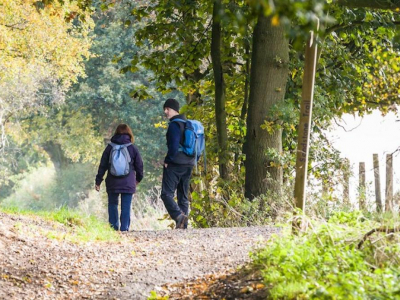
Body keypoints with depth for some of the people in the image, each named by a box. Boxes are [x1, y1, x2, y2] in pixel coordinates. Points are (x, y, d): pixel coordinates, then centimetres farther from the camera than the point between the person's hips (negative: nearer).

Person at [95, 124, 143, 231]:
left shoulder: (110, 147, 2)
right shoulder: (133, 148, 0)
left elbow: (103, 166, 3)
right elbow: (139, 165, 8)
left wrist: (98, 181, 9)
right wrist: (138, 178, 26)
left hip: (112, 182, 1)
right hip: (128, 183, -1)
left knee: (112, 204, 15)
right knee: (126, 207, 3)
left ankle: (114, 227, 11)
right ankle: (124, 228, -1)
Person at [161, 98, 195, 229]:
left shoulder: (174, 124, -11)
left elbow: (174, 146, -20)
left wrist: (167, 160, -10)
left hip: (175, 164, -8)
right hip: (188, 164, 8)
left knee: (166, 194, -8)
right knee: (183, 196, 11)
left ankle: (179, 216, -27)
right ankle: (183, 225, 7)